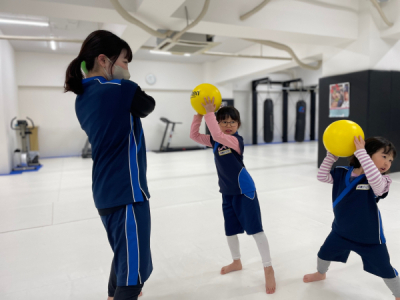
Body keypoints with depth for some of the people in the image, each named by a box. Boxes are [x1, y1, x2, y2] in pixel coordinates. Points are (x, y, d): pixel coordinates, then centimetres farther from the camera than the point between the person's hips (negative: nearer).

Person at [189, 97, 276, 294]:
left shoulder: (236, 141, -18)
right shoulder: (215, 142, 3)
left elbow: (218, 135, -35)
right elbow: (194, 135, 2)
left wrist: (209, 112, -29)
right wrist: (199, 114, -8)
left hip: (244, 190, -7)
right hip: (227, 192, 7)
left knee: (255, 228, -2)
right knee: (230, 229, 18)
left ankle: (268, 269, 14)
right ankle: (236, 262, 41)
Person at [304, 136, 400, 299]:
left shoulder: (382, 181, -21)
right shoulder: (343, 173, -9)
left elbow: (376, 181, -44)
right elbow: (322, 176, -11)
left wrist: (361, 152, -44)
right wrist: (332, 155, -20)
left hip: (369, 237, -4)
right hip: (341, 231, 4)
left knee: (386, 270, 10)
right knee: (324, 253, 24)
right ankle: (321, 273, 55)